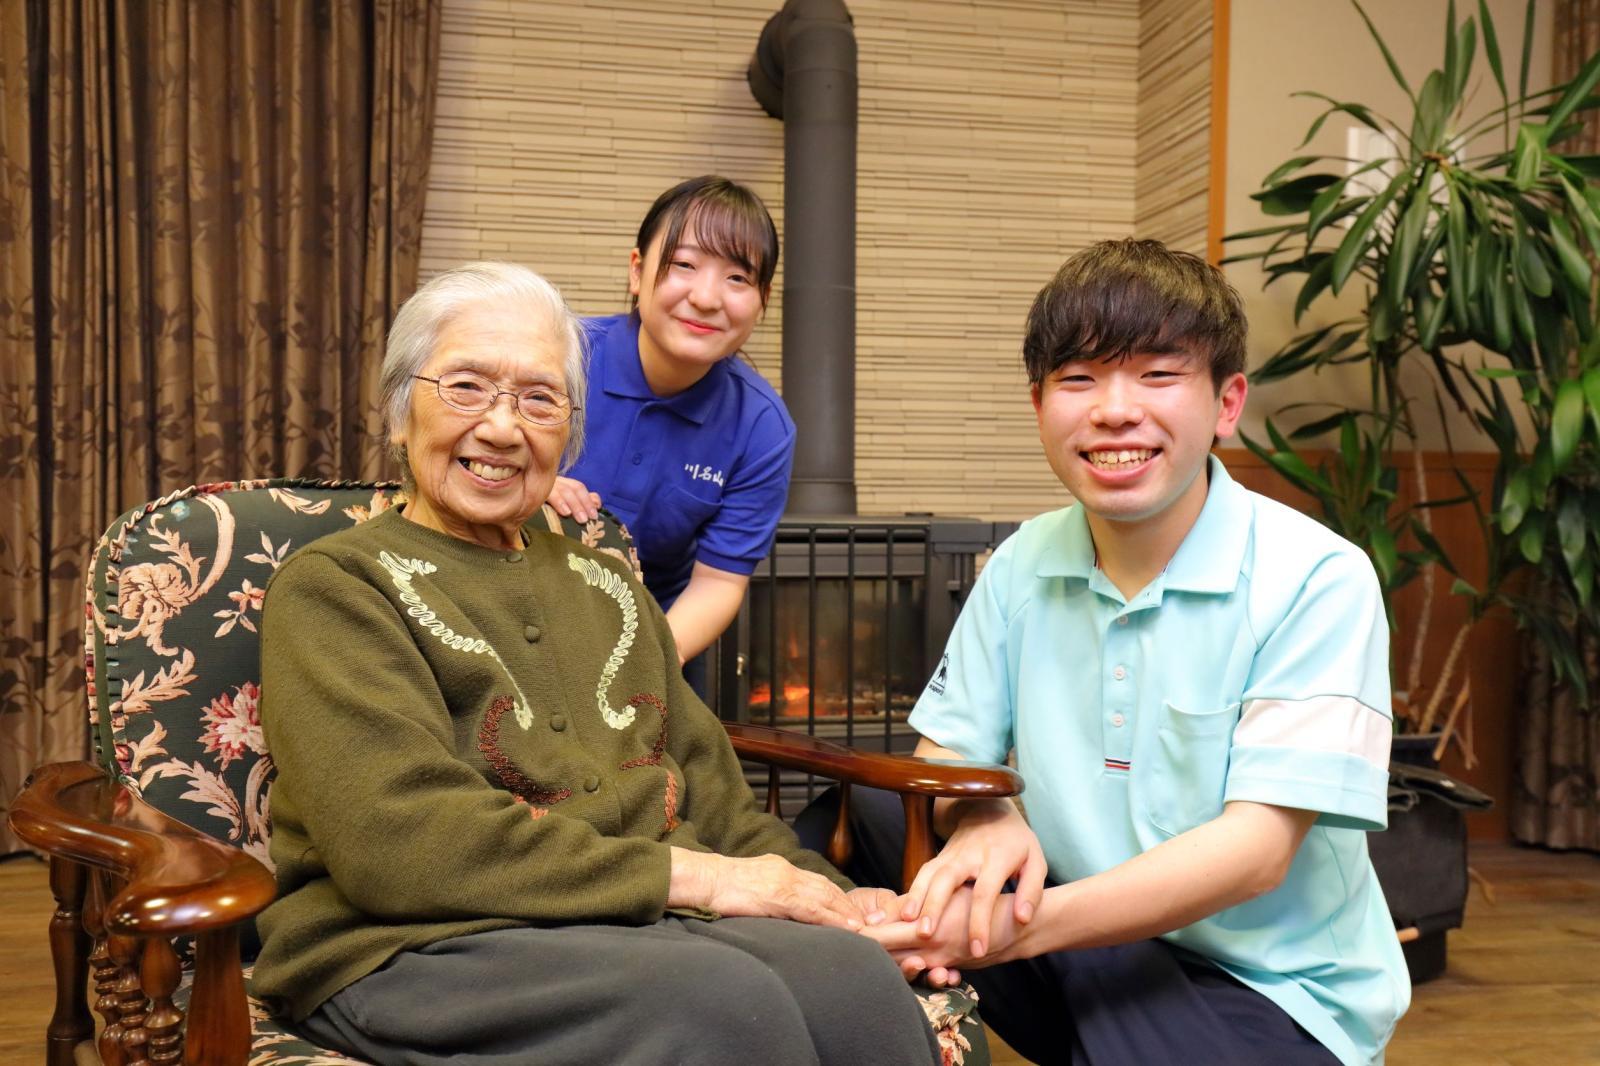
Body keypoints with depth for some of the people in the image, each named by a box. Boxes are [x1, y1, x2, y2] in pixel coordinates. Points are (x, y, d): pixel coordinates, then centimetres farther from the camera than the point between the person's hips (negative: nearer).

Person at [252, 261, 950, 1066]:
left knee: (856, 975, -24)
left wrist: (825, 892, -2)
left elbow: (708, 792, 17)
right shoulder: (334, 585, 1)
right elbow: (399, 838, -13)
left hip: (648, 923, 5)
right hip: (413, 947, -5)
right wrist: (684, 874, -15)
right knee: (723, 1000, -31)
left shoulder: (608, 585, 21)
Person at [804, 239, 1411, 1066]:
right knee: (858, 816, -12)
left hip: (1264, 987, -4)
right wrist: (984, 821, -21)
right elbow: (945, 750, 5)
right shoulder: (1024, 563, 1)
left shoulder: (1317, 581, -15)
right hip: (1082, 938, 5)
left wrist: (1022, 928, -33)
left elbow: (1256, 849, -21)